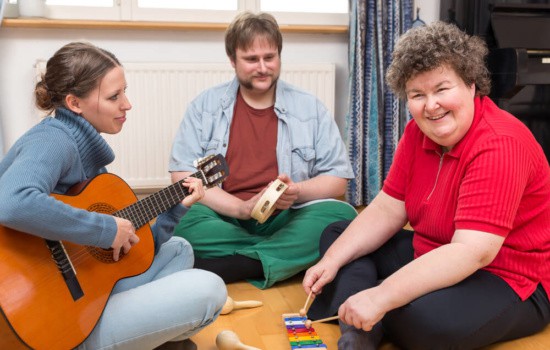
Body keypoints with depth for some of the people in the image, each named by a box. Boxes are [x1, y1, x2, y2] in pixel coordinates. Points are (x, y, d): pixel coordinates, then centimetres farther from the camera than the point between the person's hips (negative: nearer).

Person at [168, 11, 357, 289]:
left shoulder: (310, 108, 6)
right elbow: (183, 177, -4)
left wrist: (296, 191, -16)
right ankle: (290, 255, -19)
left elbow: (337, 180, 5)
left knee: (342, 215, -27)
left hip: (288, 219, 2)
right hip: (224, 219, -1)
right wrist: (242, 208, -18)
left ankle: (215, 269, -27)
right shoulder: (205, 106, 4)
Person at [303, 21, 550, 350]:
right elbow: (387, 210, 0)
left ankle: (358, 321, -10)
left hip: (509, 281, -8)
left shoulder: (499, 146, -25)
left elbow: (473, 252, -32)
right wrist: (332, 261, -12)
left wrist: (382, 297, -37)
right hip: (436, 260, 9)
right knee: (336, 235, 5)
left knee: (425, 316, -40)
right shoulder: (418, 132, -1)